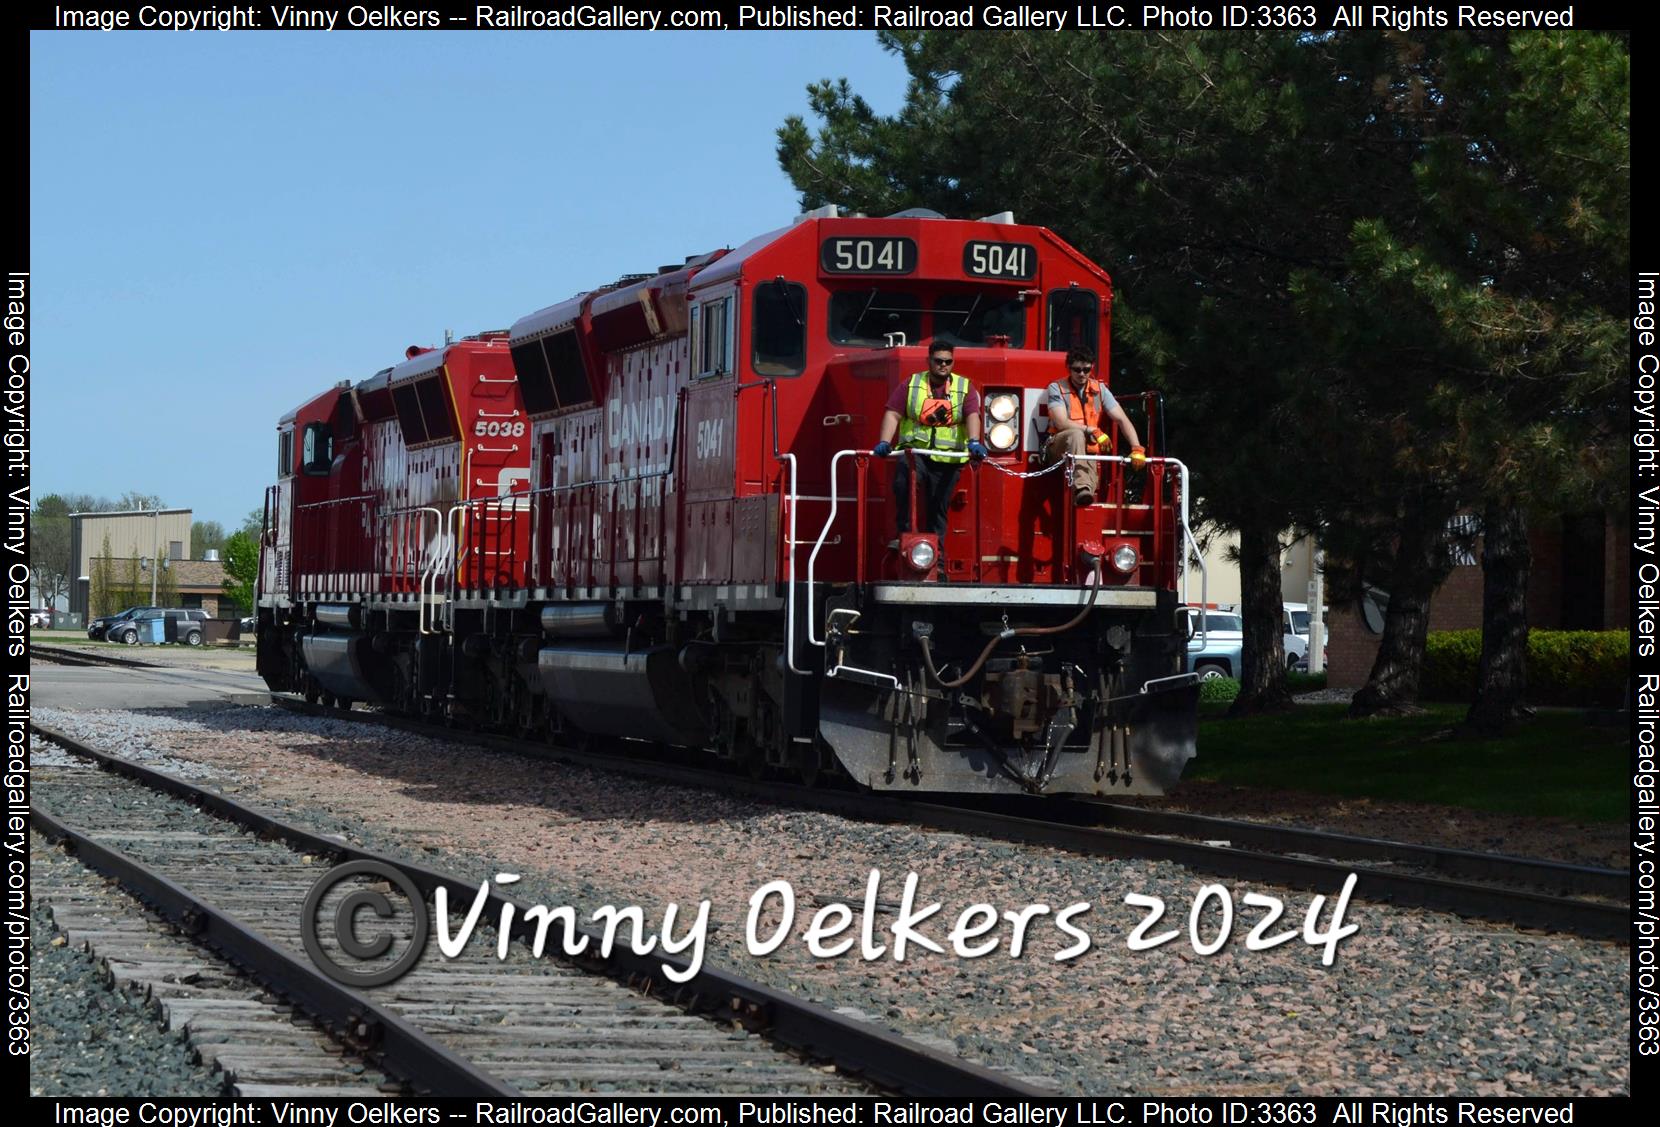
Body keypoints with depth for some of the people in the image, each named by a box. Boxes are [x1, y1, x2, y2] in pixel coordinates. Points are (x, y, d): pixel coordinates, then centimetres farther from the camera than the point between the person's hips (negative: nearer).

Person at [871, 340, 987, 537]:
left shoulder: (964, 388, 7)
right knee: (902, 483, -29)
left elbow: (972, 416, -9)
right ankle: (905, 533, -15)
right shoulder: (910, 385, 7)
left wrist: (974, 442, -28)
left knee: (938, 508, 4)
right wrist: (884, 442, -18)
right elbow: (892, 414, -1)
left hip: (947, 458, 1)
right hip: (914, 451, -1)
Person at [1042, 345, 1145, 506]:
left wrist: (1137, 449, -16)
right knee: (1076, 434, -37)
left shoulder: (1100, 389, 8)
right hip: (1060, 449, -4)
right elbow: (1061, 423, -16)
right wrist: (1093, 431, -24)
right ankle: (1081, 489, -53)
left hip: (1087, 452, 4)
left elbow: (1122, 420, -1)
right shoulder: (1057, 388, -3)